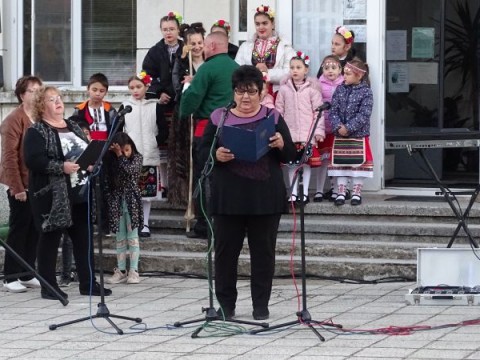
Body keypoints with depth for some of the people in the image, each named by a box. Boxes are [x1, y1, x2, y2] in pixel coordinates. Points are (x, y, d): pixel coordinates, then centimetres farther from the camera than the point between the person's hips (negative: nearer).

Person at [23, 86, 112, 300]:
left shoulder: (73, 127, 17)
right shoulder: (37, 132, -6)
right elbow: (33, 160, -18)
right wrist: (61, 167, -25)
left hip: (80, 193, 7)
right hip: (53, 195, -7)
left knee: (84, 238, 8)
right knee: (50, 238, -1)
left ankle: (88, 283, 15)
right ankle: (49, 287, 5)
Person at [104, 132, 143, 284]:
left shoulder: (137, 158, -1)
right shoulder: (112, 162, 3)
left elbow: (130, 170, -17)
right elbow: (107, 181, -6)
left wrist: (120, 156, -12)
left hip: (131, 201, -3)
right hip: (117, 202, 3)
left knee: (132, 235, -3)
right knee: (120, 237, 6)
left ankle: (133, 271, -4)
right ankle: (121, 271, 9)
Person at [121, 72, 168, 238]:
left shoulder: (155, 107, 4)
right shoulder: (124, 107, 5)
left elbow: (164, 131, 6)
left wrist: (155, 143, -5)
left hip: (149, 156, 0)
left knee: (147, 193, 4)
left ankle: (144, 224, 12)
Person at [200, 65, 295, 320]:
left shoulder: (273, 118, 7)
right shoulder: (218, 118, 8)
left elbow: (290, 156, 7)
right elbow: (203, 151, 6)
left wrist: (281, 145, -15)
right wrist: (216, 155, -15)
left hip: (265, 198, 0)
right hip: (228, 197, 0)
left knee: (263, 251, 2)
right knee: (226, 250, 3)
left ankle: (261, 305, 11)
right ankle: (225, 304, 14)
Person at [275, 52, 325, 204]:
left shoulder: (312, 89, 0)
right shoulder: (284, 89, 6)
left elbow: (318, 111, -1)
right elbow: (279, 111, 9)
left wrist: (319, 130, -5)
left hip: (308, 134, -2)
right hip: (290, 133, 2)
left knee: (307, 163, 1)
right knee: (292, 164, 4)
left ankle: (305, 193, 10)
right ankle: (293, 193, 12)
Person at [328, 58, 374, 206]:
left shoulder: (366, 92, -8)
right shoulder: (340, 90, 5)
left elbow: (364, 115, -15)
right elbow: (333, 111, 1)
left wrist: (348, 128, -20)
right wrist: (338, 127, -16)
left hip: (358, 135, -4)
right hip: (340, 135, 4)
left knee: (358, 164, 2)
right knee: (339, 164, 6)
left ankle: (356, 193, 12)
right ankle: (340, 192, 14)